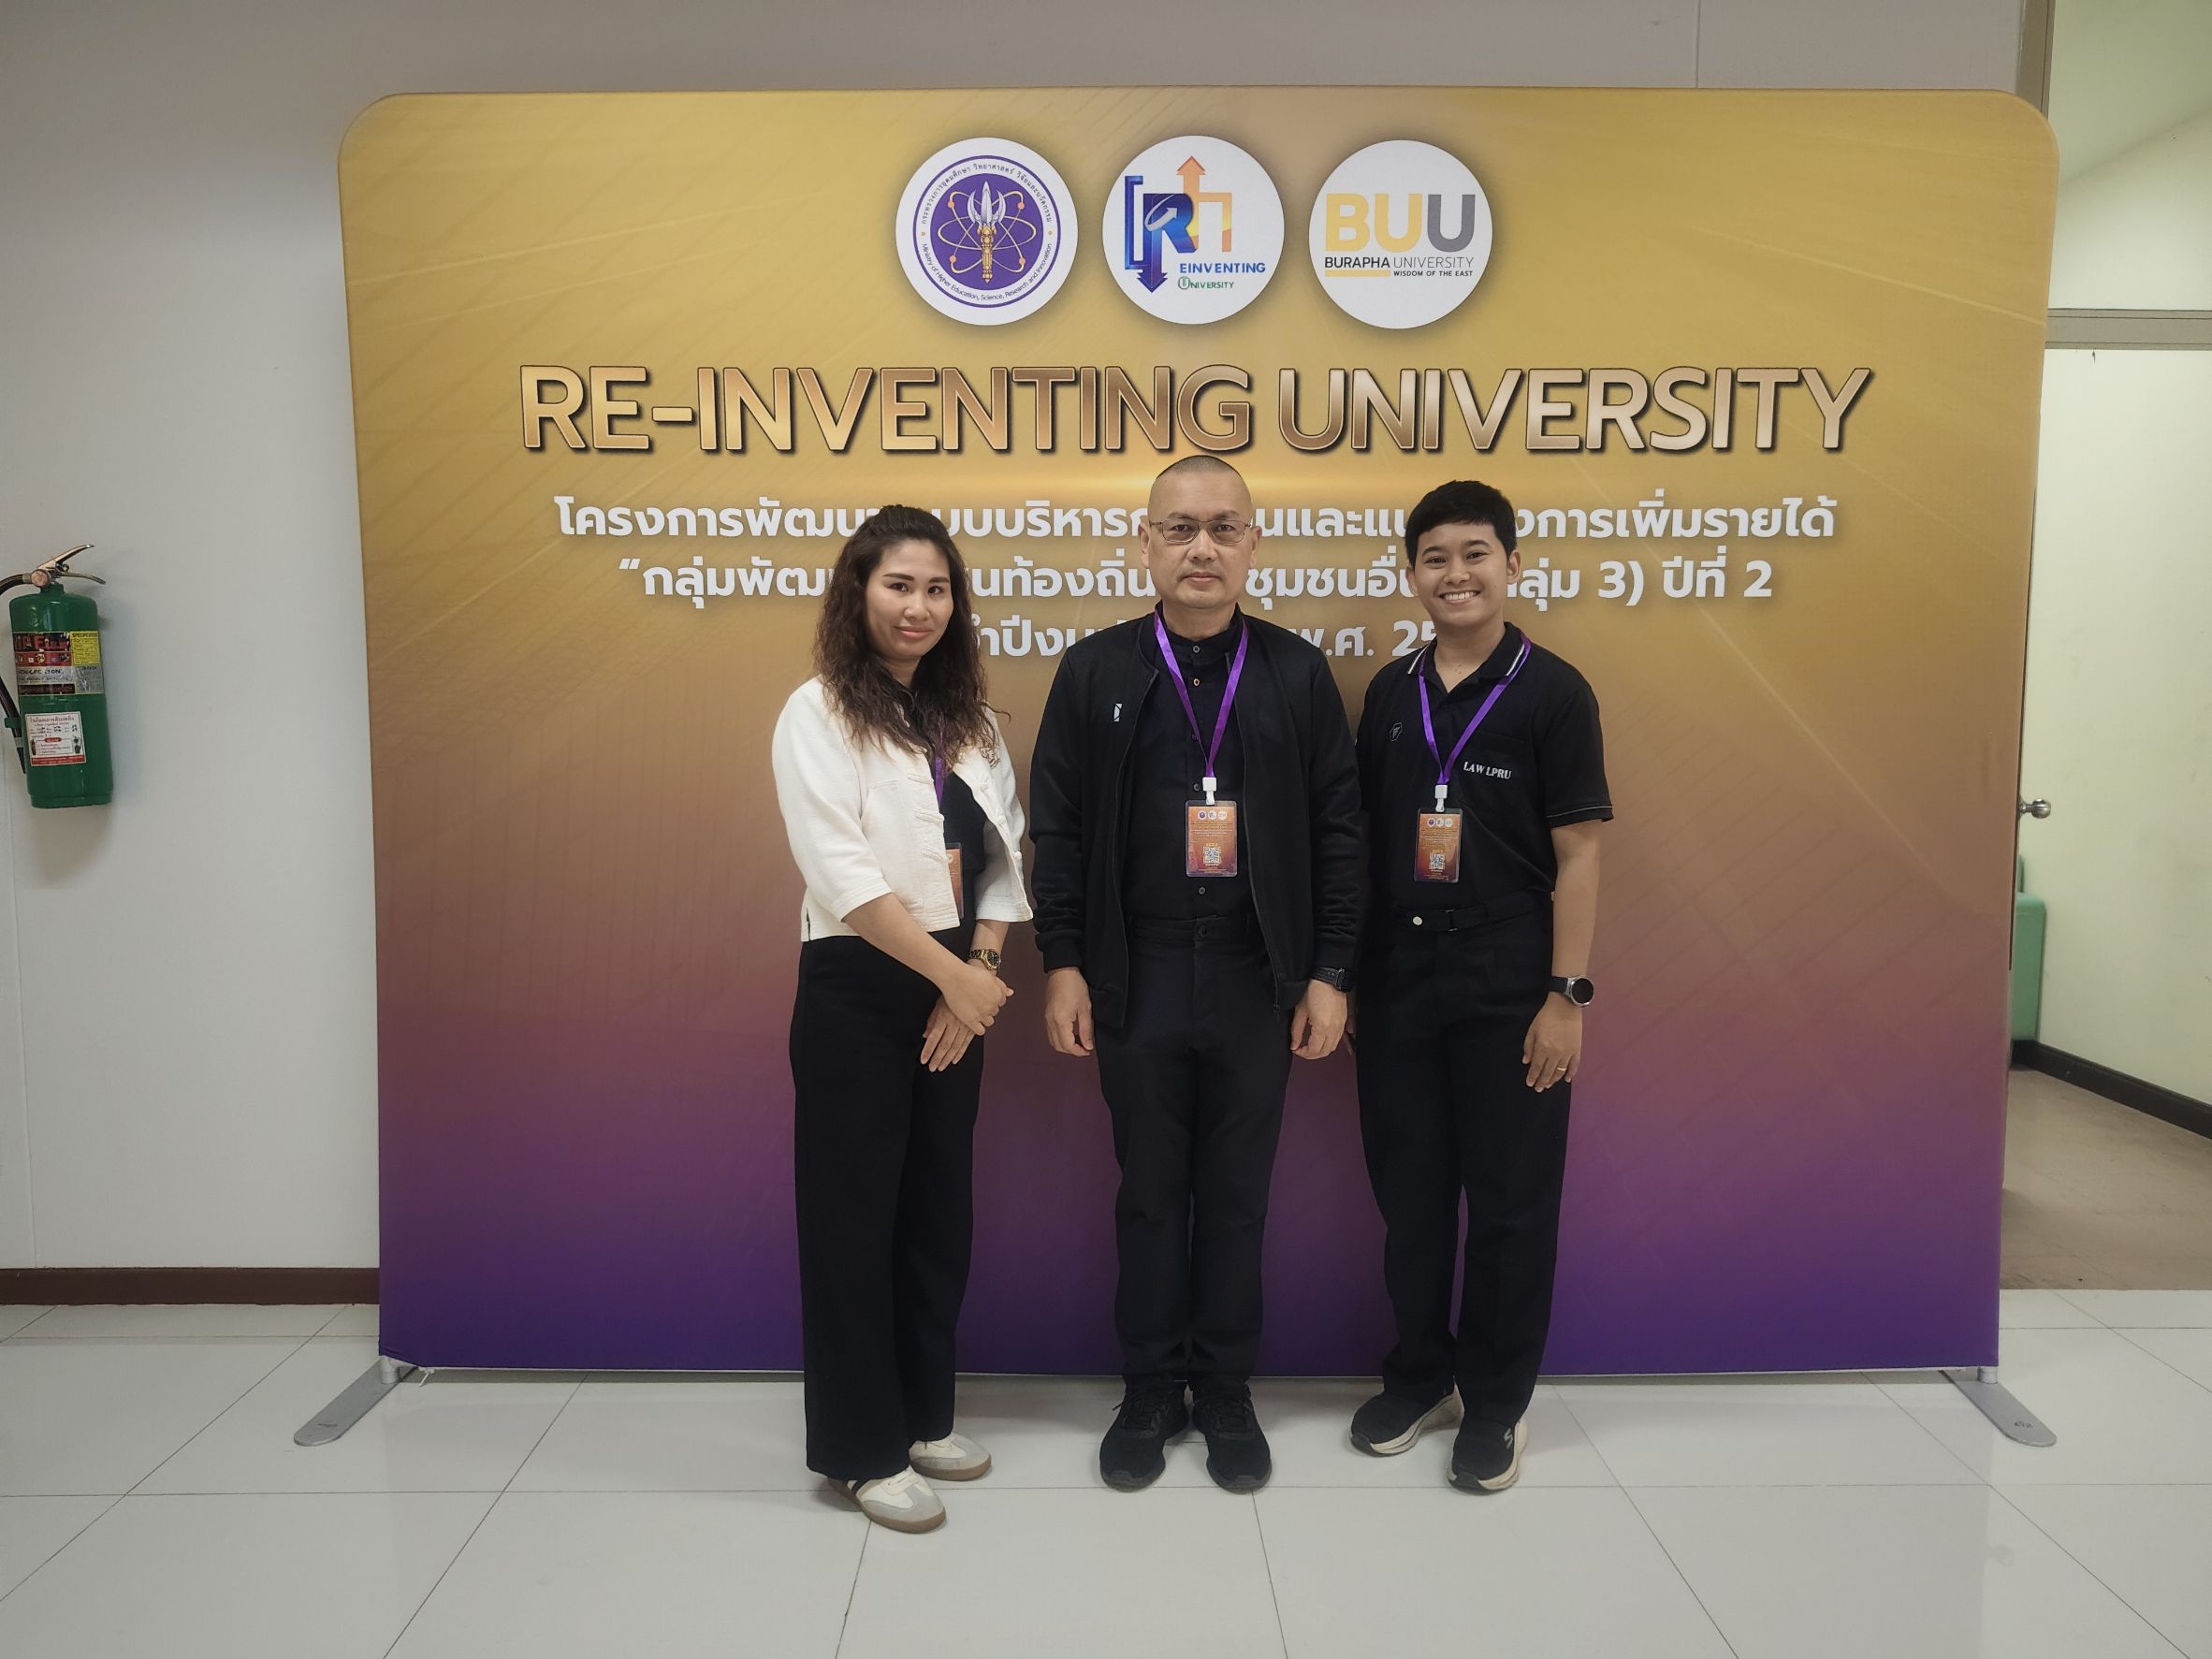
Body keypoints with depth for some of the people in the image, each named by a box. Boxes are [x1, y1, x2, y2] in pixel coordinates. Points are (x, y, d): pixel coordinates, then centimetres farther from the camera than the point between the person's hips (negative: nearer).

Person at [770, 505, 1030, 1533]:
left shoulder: (969, 721, 10)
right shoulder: (819, 713, -8)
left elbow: (1001, 862, 7)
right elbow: (845, 877, -16)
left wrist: (975, 980, -6)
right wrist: (954, 975, -16)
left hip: (958, 994, 6)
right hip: (857, 994, -6)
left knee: (940, 1207, 14)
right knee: (854, 1215, 4)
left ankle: (923, 1414, 31)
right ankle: (862, 1448, 19)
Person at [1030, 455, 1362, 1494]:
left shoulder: (1298, 673, 3)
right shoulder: (1095, 670, 2)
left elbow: (1336, 832, 2)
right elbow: (1058, 826, 2)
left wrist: (1330, 973, -2)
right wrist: (1063, 963, -3)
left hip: (1259, 982, 0)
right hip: (1135, 980, 0)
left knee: (1237, 1198, 10)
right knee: (1149, 1195, 10)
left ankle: (1226, 1395, 27)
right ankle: (1150, 1393, 27)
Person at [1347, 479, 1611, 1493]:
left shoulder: (1551, 692, -5)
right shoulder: (1390, 692, 8)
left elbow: (1576, 853, -6)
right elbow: (1361, 833, 11)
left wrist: (1568, 994, -11)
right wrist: (1340, 971, 7)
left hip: (1508, 984, -4)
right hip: (1397, 978, 4)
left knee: (1510, 1200, 7)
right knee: (1408, 1191, 13)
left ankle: (1496, 1402, 24)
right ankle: (1419, 1374, 31)